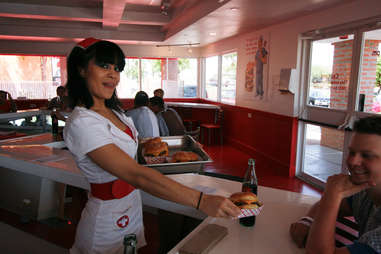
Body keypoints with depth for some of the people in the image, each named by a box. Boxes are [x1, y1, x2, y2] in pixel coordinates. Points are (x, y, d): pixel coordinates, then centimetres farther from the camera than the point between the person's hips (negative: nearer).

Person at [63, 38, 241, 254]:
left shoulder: (113, 111, 3)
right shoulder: (81, 123, -27)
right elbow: (136, 175, -36)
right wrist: (201, 200, -40)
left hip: (131, 206, 8)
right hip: (108, 218, -8)